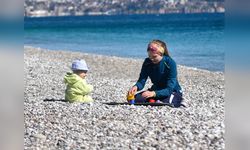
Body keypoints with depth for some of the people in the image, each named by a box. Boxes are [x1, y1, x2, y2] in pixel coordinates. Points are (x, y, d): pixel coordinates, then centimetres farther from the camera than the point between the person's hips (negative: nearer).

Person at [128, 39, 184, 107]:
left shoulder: (170, 63, -23)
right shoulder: (147, 62, -9)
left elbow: (169, 89, -28)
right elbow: (141, 81, -11)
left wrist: (153, 93, -45)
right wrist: (136, 87, -36)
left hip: (173, 92, -5)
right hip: (156, 90, 5)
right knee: (136, 98, -21)